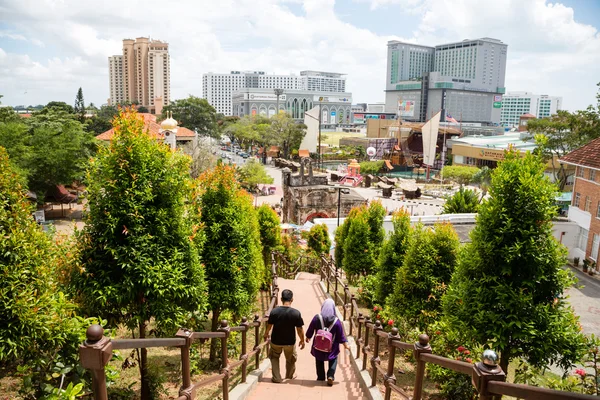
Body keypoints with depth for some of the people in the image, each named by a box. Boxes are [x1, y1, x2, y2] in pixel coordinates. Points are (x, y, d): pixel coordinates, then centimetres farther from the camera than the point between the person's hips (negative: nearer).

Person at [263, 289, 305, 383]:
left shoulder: (274, 311, -16)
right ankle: (289, 377, 43)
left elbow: (269, 325, -5)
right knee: (290, 359, 25)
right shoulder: (296, 313, -18)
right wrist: (302, 340, 6)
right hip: (290, 342, 0)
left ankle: (277, 378, 24)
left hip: (276, 341, 0)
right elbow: (300, 329, -11)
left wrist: (266, 334, 15)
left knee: (274, 357, 26)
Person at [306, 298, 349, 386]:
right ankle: (330, 376, 3)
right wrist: (345, 344, 8)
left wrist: (308, 337, 18)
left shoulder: (317, 318, -16)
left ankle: (321, 378, 27)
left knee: (320, 361, 21)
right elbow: (341, 335, -7)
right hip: (332, 348, 0)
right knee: (333, 360, 21)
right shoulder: (336, 321, -16)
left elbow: (310, 330, -3)